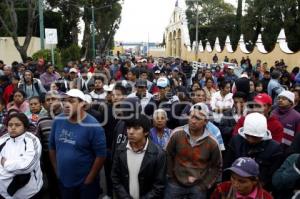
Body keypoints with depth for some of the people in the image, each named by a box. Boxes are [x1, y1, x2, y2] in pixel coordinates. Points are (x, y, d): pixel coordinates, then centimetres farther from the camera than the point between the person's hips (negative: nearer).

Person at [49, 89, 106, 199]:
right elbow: (52, 147, 5)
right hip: (63, 181, 4)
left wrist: (89, 179, -12)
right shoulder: (58, 121, -4)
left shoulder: (93, 126, -18)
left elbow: (101, 155, -16)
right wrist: (57, 171, 5)